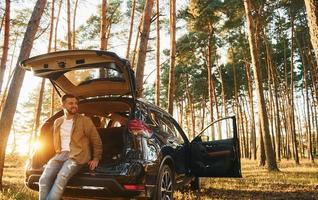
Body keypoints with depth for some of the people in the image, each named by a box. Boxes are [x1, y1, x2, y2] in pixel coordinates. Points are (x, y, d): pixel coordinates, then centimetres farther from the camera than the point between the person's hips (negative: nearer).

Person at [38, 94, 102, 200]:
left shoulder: (85, 121, 2)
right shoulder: (57, 122, 17)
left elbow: (96, 140, 7)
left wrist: (96, 158, 4)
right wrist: (58, 153, 16)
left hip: (77, 155, -4)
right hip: (61, 154, 5)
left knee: (61, 177, -32)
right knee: (44, 179, -21)